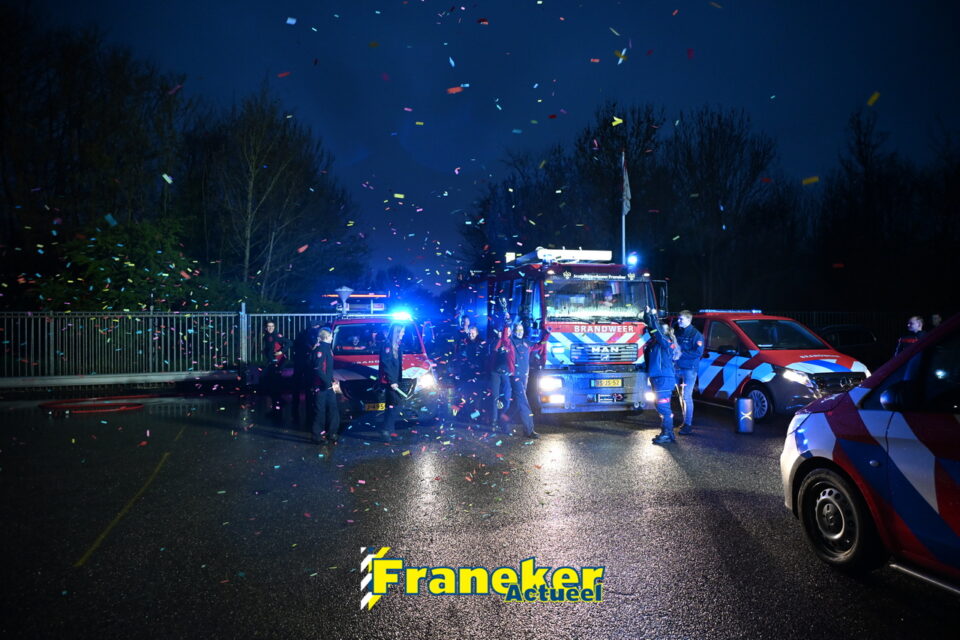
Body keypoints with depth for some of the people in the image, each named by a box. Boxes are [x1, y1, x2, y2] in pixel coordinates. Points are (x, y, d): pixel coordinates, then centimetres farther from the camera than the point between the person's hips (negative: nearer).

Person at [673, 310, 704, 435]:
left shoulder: (696, 334, -8)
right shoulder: (677, 332, 13)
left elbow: (698, 352, -16)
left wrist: (682, 353, -18)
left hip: (689, 369, -7)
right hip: (677, 368, 7)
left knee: (686, 396, -8)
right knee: (681, 396, 13)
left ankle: (688, 425, -3)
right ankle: (685, 421, 23)